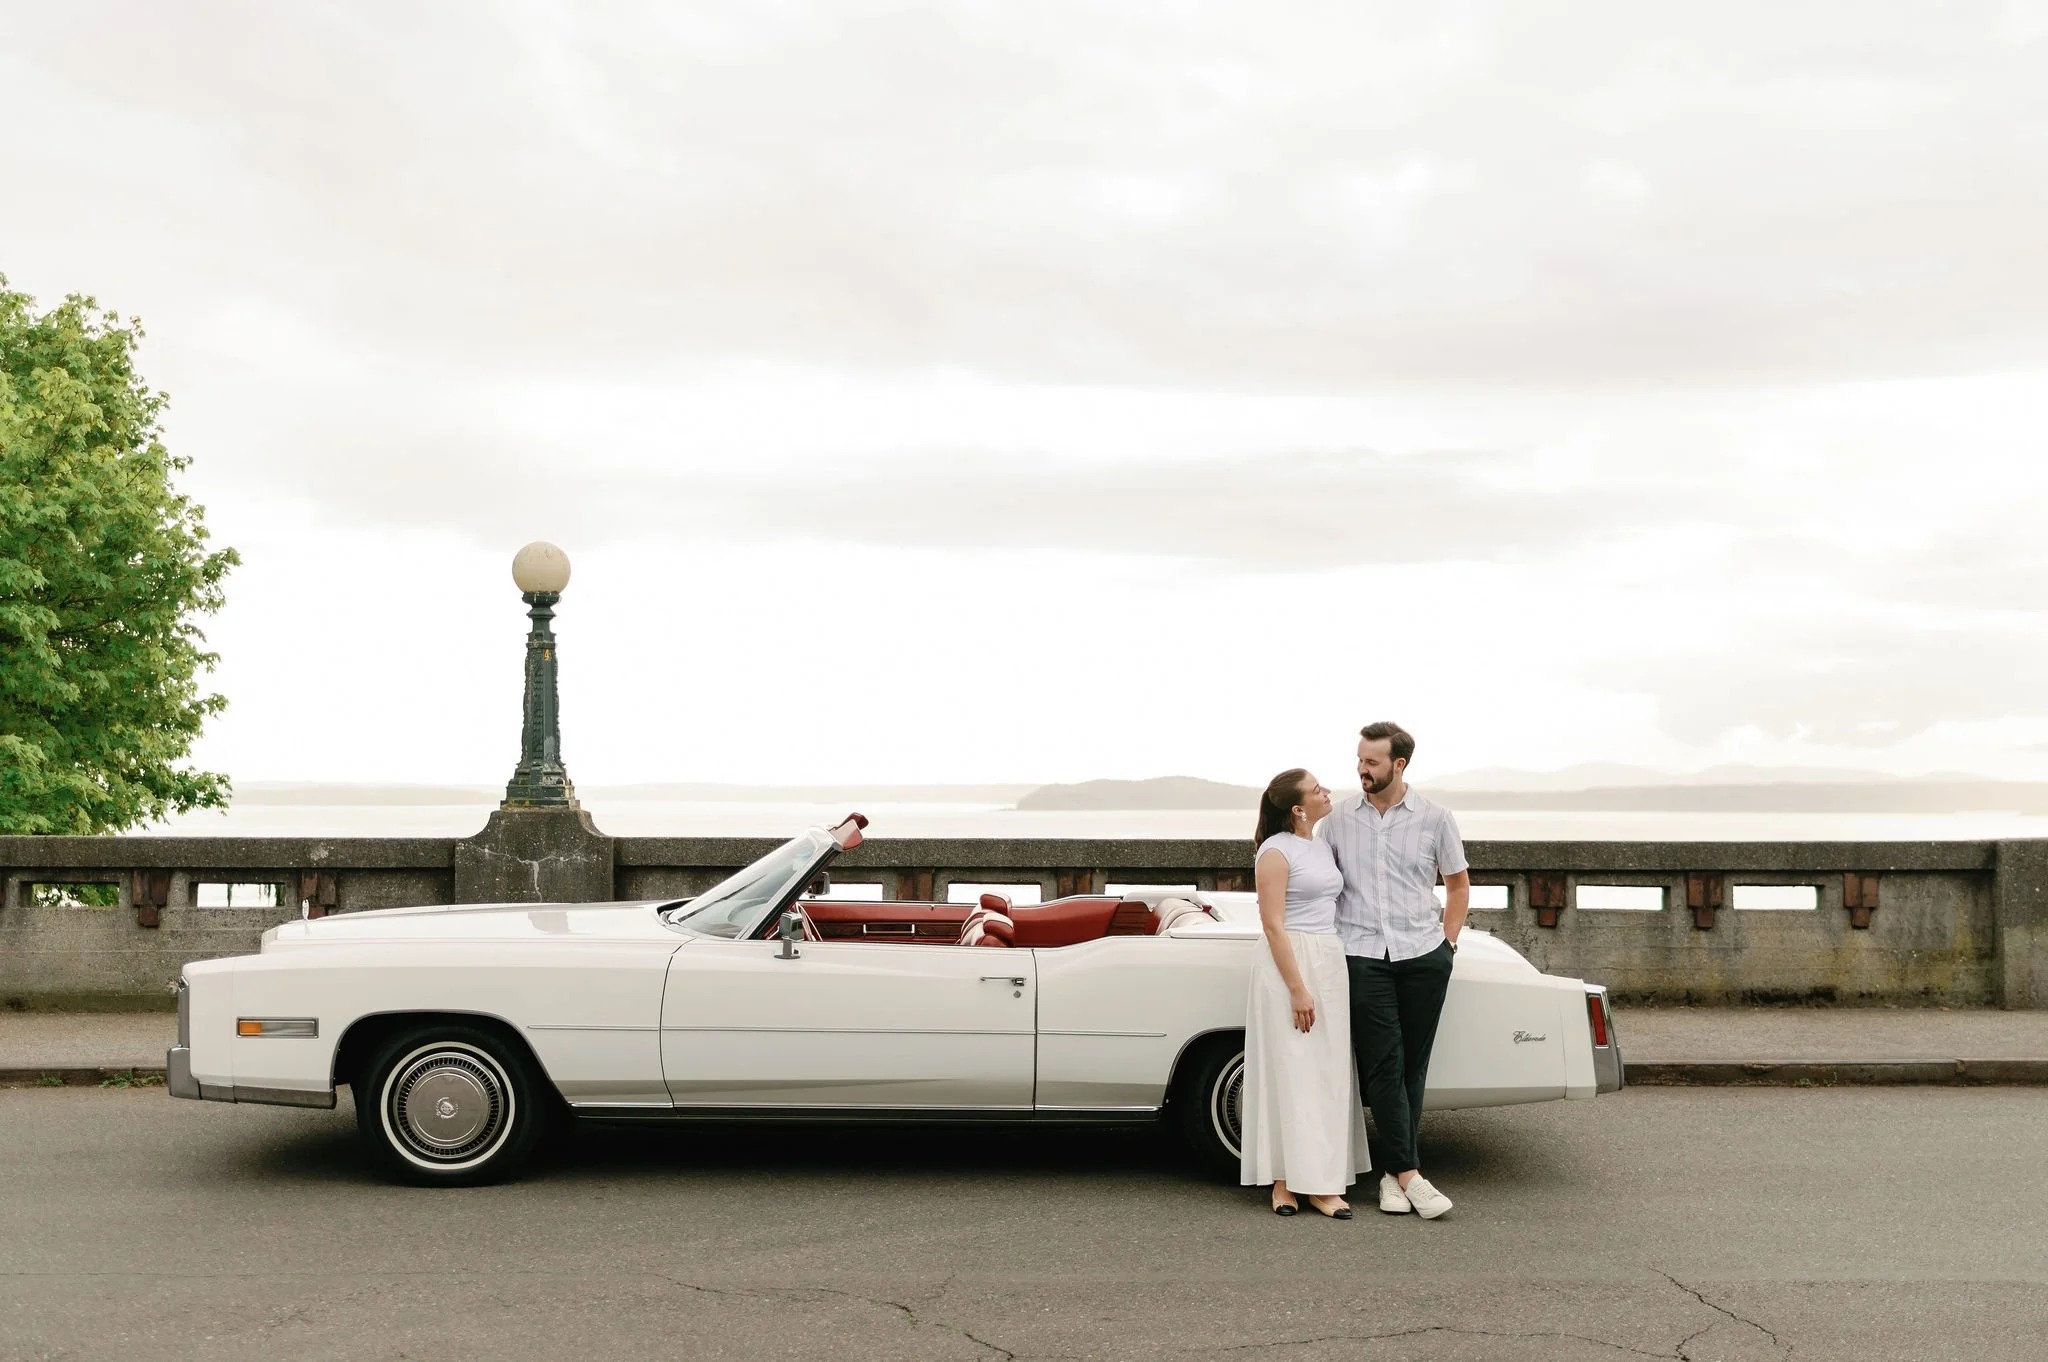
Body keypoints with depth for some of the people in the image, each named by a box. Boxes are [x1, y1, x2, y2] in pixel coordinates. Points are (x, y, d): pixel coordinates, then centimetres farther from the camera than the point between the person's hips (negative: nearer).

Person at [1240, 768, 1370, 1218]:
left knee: (1328, 1075, 6)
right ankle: (1285, 1180, 4)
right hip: (1290, 965, -8)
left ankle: (1322, 1183, 9)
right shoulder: (1276, 851, -11)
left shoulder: (1322, 847, 13)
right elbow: (1272, 924, -15)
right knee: (1290, 1073, -3)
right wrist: (1297, 989, -19)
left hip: (1331, 964, 8)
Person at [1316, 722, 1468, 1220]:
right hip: (1362, 955, -1)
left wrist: (1448, 940, 6)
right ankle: (1409, 1174, -8)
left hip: (1423, 955, 1)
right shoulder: (1339, 815, 4)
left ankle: (1392, 1173, 10)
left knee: (1412, 1066, 3)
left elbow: (1458, 884, 14)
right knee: (1383, 1065, -8)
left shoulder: (1435, 818, 4)